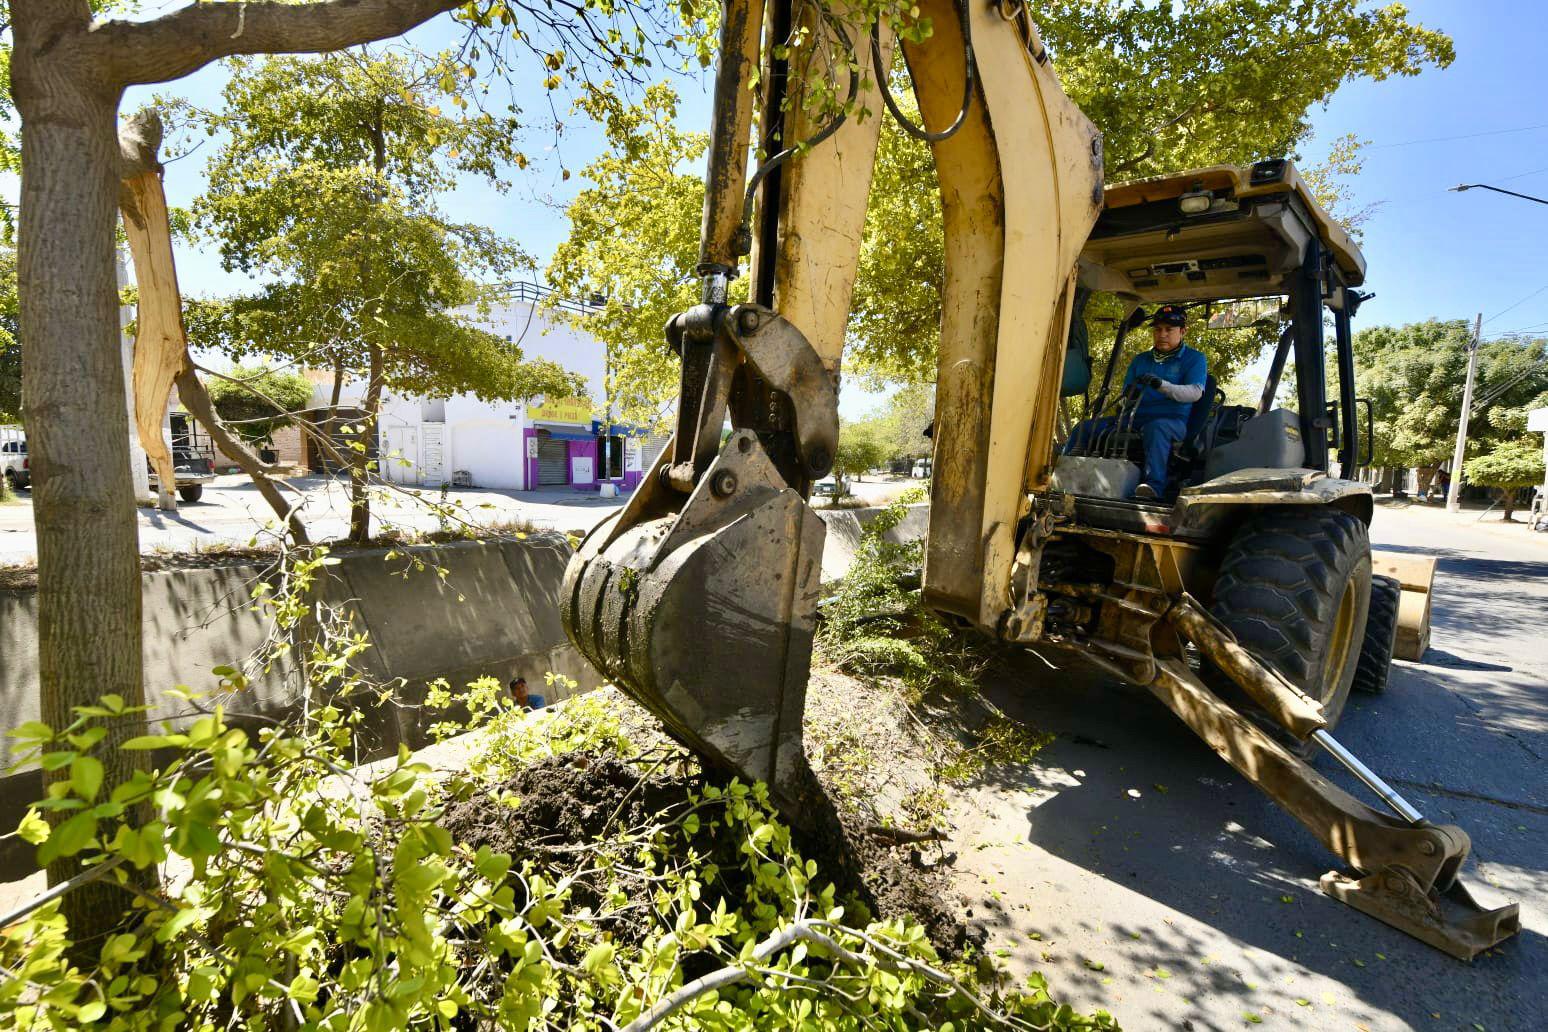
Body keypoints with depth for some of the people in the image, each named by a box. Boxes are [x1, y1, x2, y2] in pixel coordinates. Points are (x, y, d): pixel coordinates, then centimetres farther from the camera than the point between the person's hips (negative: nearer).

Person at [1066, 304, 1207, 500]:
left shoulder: (1194, 358, 8)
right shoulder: (1140, 360, 23)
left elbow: (1195, 392, -10)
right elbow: (1126, 393, 18)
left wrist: (1161, 385, -27)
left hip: (1171, 420, -5)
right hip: (1135, 418, 5)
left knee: (1155, 428, -42)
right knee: (1084, 428, -13)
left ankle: (1154, 486, -53)